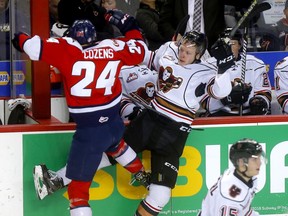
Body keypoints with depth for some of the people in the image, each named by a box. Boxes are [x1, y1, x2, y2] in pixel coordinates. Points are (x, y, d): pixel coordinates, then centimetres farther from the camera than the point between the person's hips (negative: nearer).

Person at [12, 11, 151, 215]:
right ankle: (141, 173, 64)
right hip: (115, 123, 6)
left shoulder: (67, 49, -11)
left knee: (79, 187, -2)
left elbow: (35, 46, -14)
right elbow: (139, 50, 17)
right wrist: (129, 26, 30)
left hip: (90, 131, -6)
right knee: (115, 144, 43)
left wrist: (19, 38, 8)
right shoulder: (113, 48, 1)